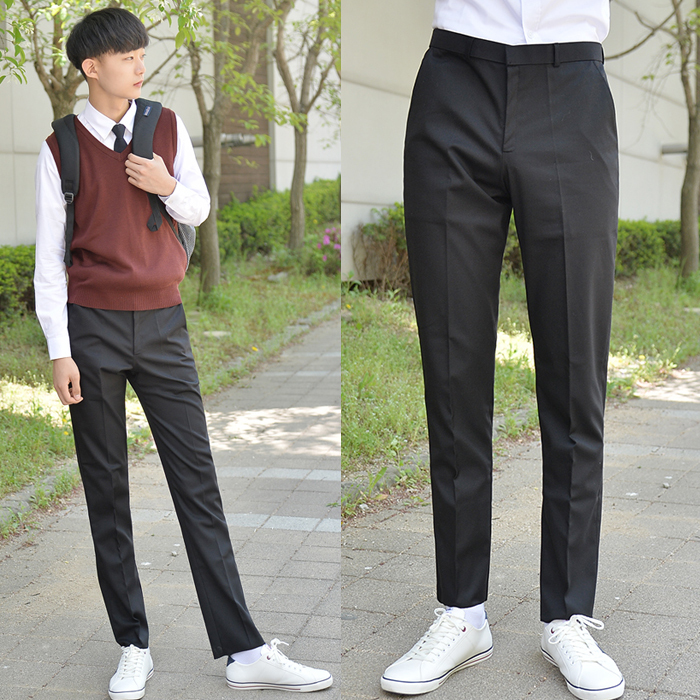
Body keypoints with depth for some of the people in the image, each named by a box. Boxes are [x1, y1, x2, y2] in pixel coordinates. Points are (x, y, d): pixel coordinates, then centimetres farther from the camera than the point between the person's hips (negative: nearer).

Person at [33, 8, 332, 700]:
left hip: (162, 323, 2)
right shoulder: (60, 147, -1)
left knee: (198, 481, -1)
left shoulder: (167, 126, 8)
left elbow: (200, 209, 16)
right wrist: (59, 351, -8)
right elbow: (49, 255, -1)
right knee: (106, 489, 4)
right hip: (92, 328, -2)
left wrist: (169, 186, -7)